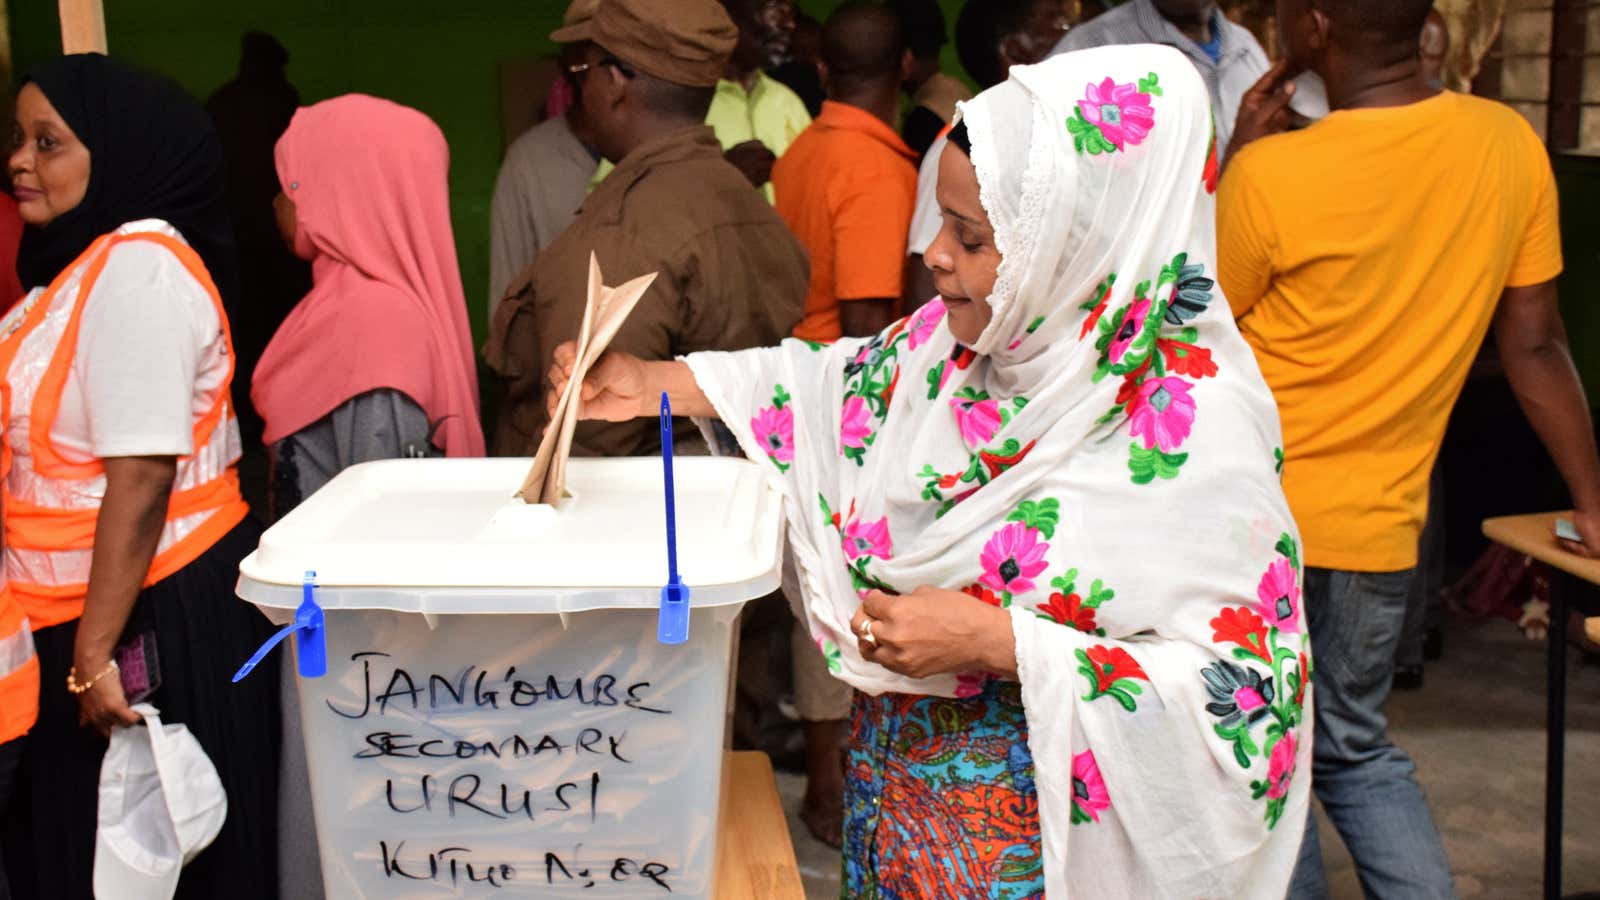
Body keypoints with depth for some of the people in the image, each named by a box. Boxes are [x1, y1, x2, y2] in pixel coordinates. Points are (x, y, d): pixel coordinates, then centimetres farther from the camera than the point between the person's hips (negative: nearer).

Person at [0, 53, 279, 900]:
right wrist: (80, 643, 14)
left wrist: (95, 653, -22)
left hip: (152, 614, -9)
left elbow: (142, 476, -23)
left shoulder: (138, 266, -18)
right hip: (85, 607, 9)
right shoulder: (85, 262, 12)